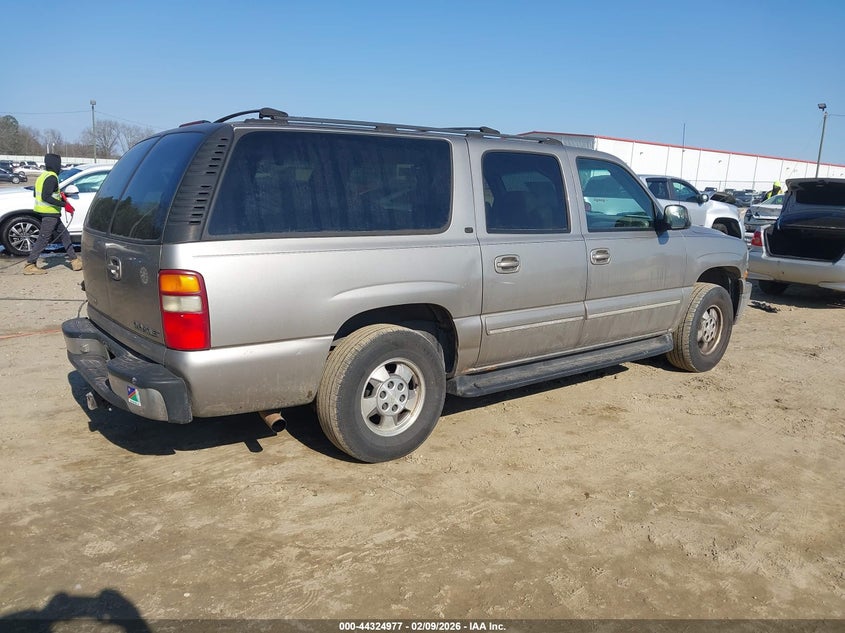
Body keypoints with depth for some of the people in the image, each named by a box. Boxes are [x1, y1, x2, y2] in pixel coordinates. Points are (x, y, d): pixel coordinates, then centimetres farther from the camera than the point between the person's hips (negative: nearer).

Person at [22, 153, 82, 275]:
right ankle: (30, 266, -2)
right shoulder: (52, 177, -16)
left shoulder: (43, 176, 14)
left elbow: (36, 194, 21)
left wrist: (57, 195, 20)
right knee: (43, 239, -6)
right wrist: (64, 204, -24)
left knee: (64, 235, 15)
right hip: (50, 213, -11)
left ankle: (75, 261, 18)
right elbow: (46, 197, -24)